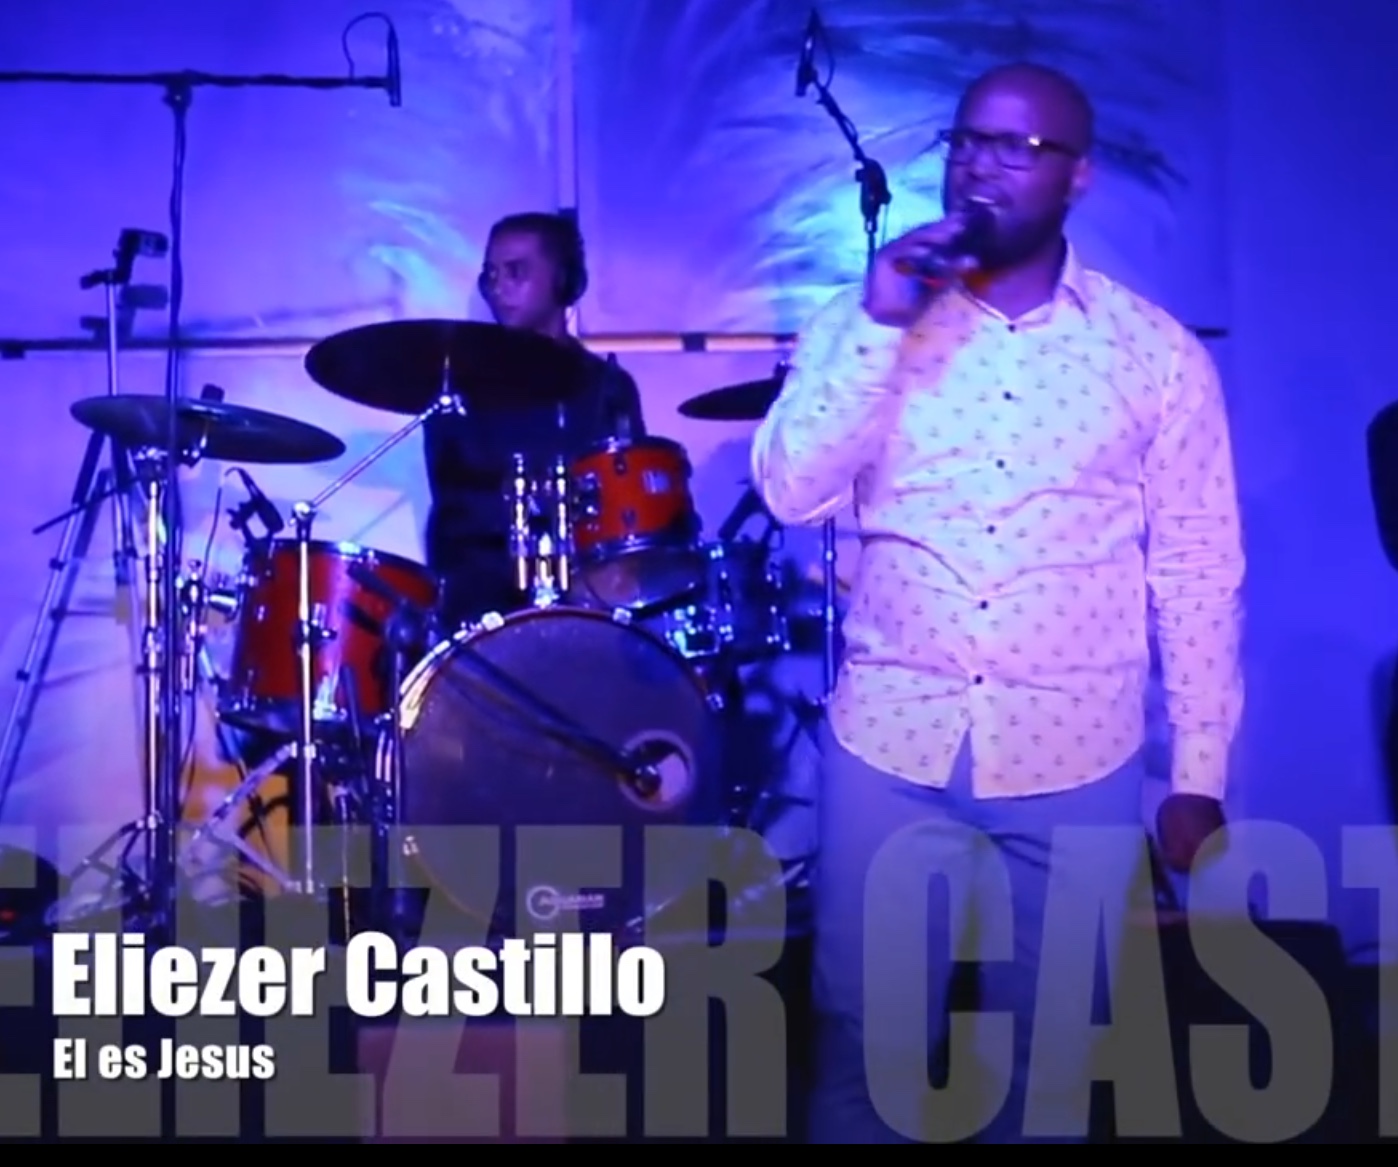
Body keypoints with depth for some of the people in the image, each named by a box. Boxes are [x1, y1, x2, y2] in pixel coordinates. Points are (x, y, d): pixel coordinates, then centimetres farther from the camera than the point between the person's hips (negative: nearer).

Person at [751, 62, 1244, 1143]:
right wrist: (879, 324, -17)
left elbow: (1199, 572, 1)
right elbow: (791, 495, -9)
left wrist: (1200, 774, 0)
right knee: (867, 1036, 10)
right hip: (890, 739, 1)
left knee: (1045, 1049, 13)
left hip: (1075, 759, 0)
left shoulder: (1158, 353, -1)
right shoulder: (869, 318, 2)